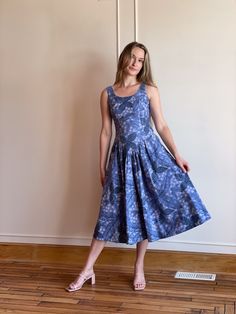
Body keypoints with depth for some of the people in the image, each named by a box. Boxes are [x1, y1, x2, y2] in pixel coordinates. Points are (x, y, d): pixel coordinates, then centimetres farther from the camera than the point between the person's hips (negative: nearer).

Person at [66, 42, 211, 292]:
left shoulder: (149, 90, 2)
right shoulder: (107, 94, 5)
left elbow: (161, 126, 2)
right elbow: (106, 132, 8)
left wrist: (177, 156, -5)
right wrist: (102, 167, 8)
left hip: (148, 154, -1)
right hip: (122, 157, 1)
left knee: (145, 210, 5)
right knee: (111, 211, 3)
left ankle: (139, 268, 21)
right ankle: (87, 270, 14)